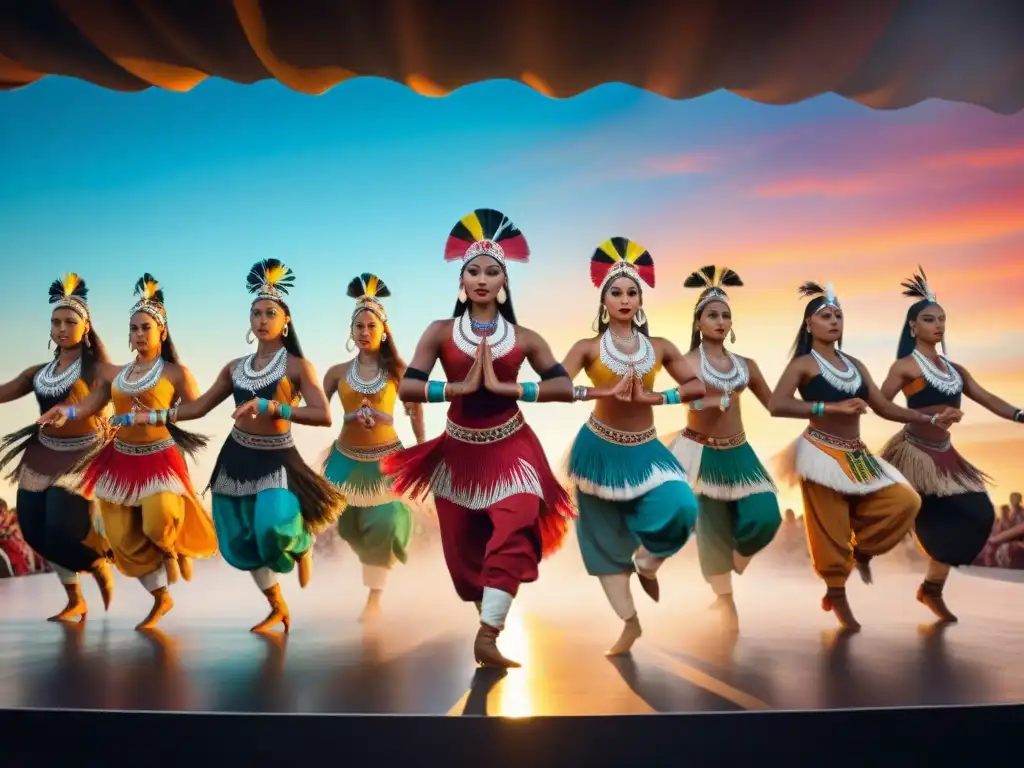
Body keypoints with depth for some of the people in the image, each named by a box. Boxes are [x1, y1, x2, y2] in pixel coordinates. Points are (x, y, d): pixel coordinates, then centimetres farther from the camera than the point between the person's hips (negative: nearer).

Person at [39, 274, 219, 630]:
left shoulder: (176, 373, -3)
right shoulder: (114, 374, 10)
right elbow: (89, 406, 2)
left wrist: (156, 417, -15)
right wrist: (67, 411, -17)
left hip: (159, 460, -5)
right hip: (121, 460, 5)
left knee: (159, 524, -26)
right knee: (125, 539, 7)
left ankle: (177, 549, 13)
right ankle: (161, 599, 26)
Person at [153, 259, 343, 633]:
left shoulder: (298, 366, -8)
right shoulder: (235, 367, 8)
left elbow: (324, 416, -21)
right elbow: (198, 407, 12)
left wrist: (271, 407, -29)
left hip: (276, 459, -5)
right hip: (236, 458, 6)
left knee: (275, 525, -29)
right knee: (241, 541, 10)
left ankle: (303, 544, 11)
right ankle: (278, 608, 30)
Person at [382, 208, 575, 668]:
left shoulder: (523, 338, -3)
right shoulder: (440, 332, -4)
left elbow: (565, 388, -15)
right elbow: (407, 389, -14)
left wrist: (502, 386, -22)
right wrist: (464, 386, -22)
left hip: (510, 448, -1)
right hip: (460, 450, 1)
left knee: (513, 533, -22)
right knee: (463, 546, 12)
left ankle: (487, 638, -14)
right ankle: (488, 620, 40)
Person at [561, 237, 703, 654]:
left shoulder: (660, 347, 3)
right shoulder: (587, 348, -5)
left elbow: (698, 386, -1)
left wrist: (654, 397, -14)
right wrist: (606, 392, -25)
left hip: (646, 449, 2)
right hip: (600, 449, -1)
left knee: (680, 508, -23)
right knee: (606, 536, 5)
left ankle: (647, 565, 12)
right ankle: (630, 622, 23)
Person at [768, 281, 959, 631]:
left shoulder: (854, 365, 14)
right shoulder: (803, 364, -6)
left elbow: (884, 408, 13)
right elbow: (777, 405, -23)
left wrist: (932, 419, 3)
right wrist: (834, 407, -28)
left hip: (857, 456, 7)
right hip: (823, 454, -6)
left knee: (906, 501, -4)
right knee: (831, 532, -3)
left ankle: (862, 551, 17)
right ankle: (837, 596, 15)